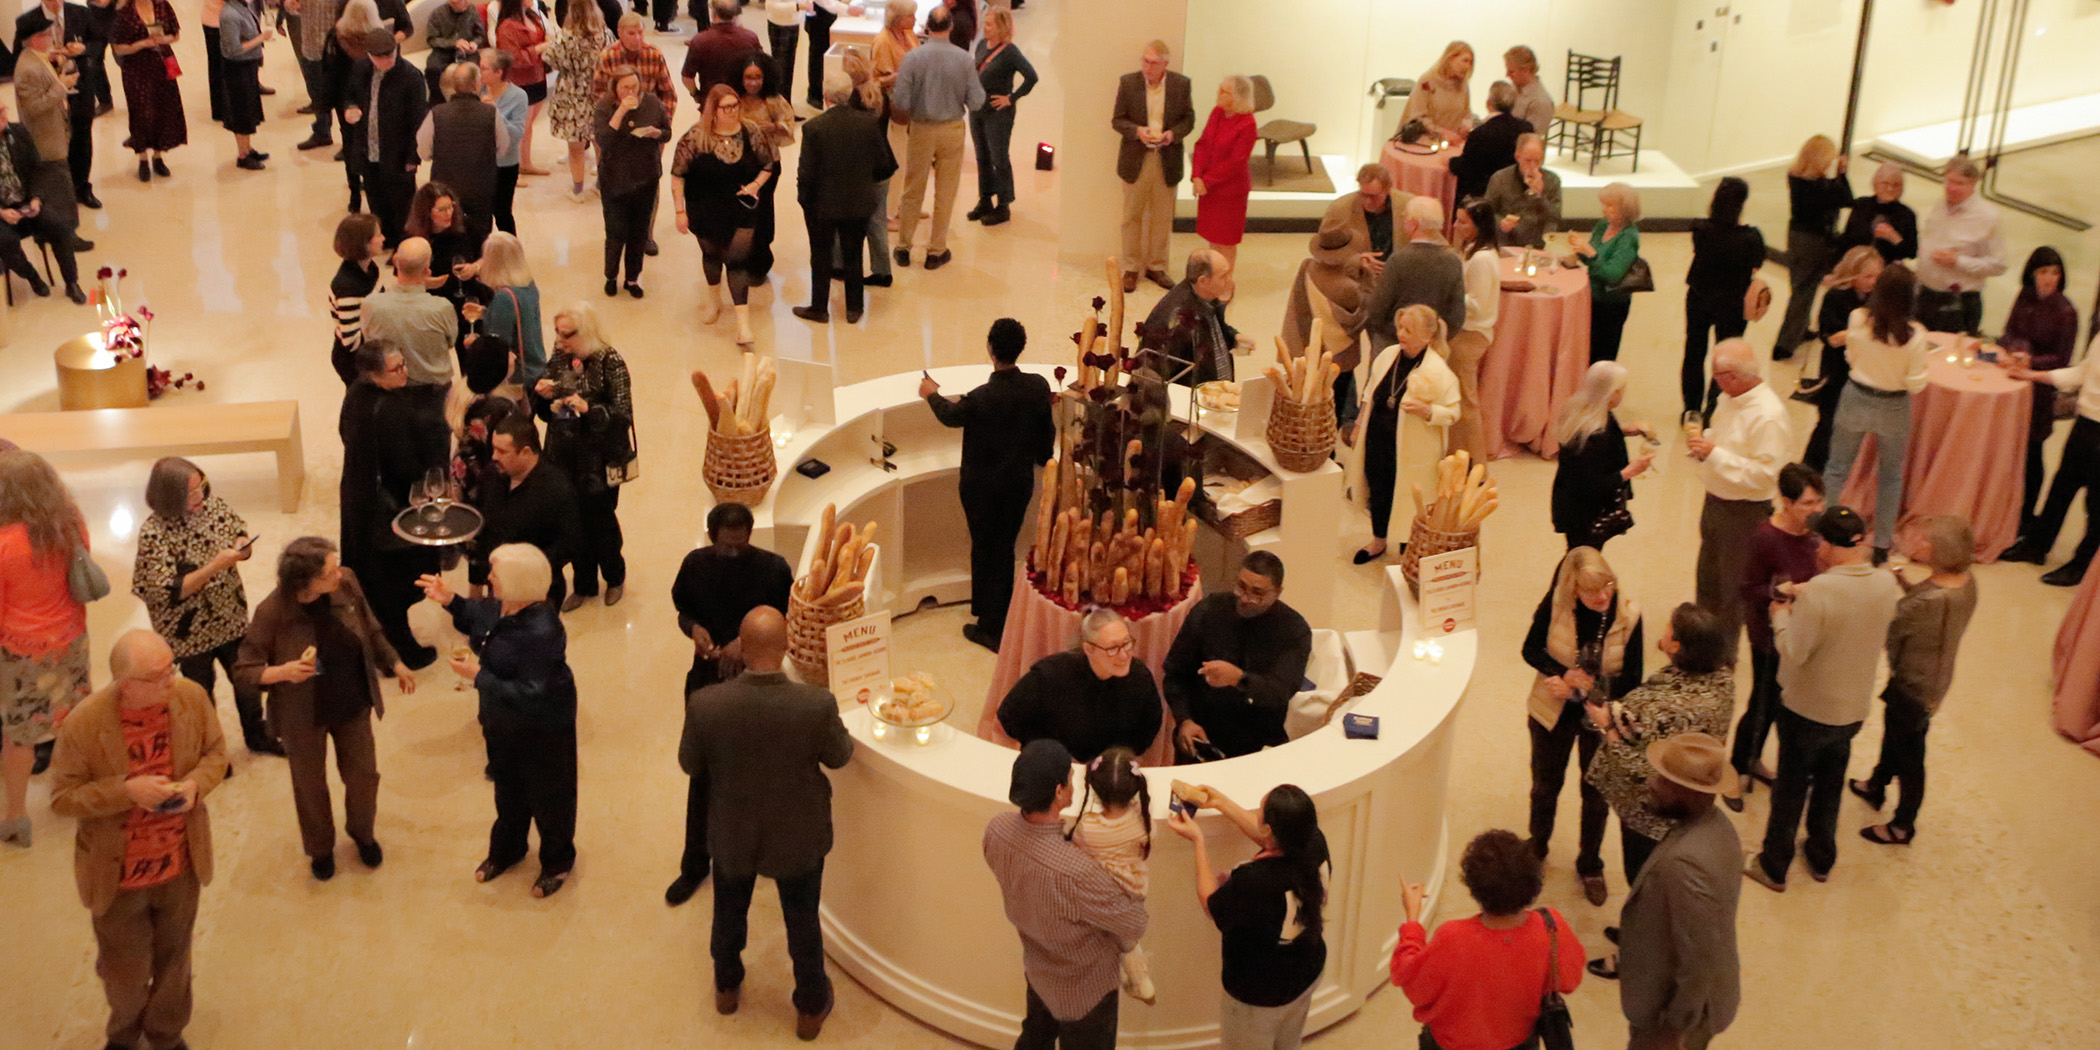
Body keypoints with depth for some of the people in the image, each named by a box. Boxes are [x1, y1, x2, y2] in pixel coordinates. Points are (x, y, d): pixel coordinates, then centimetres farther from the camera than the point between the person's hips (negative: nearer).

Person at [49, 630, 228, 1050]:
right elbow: (62, 797, -16)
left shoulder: (192, 697, -15)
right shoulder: (85, 724, -25)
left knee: (173, 958, 23)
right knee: (125, 971, 18)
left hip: (181, 863, 3)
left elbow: (216, 752, 1)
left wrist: (196, 784, -21)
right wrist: (127, 792, -30)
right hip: (118, 874, -2)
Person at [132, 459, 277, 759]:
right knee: (201, 692, 17)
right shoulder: (153, 534, -26)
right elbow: (169, 591, -27)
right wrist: (215, 566, -35)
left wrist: (243, 546, -17)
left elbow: (238, 530, 8)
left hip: (231, 618, 5)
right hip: (191, 630, -5)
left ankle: (257, 737, 45)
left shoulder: (212, 505, -10)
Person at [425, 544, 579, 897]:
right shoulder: (500, 606, -13)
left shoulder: (541, 632, -38)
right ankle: (506, 850, 54)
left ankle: (557, 862, 41)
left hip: (541, 726, -8)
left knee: (546, 795, 16)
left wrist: (478, 676, -32)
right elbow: (478, 619, 12)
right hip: (502, 720, 8)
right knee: (508, 787, 29)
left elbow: (531, 695, -35)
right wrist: (450, 601, -6)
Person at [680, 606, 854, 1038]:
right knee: (803, 922, 24)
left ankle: (727, 987, 55)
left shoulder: (705, 705, -30)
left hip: (731, 835, 1)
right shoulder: (818, 705, -33)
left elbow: (690, 764, -11)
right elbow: (839, 756, -11)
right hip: (798, 837, -1)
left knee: (729, 913, 29)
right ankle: (811, 1008, 46)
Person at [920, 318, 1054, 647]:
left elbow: (950, 415, -5)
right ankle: (1002, 617, 33)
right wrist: (1042, 458, 25)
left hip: (982, 487, -4)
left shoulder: (981, 398, -28)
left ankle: (990, 627, 19)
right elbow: (1047, 431, 3)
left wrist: (932, 394, 17)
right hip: (1020, 483, 4)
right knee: (1005, 548, 20)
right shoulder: (1039, 387, -14)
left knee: (984, 550, 11)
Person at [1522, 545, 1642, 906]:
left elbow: (1631, 681, -14)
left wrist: (1581, 689, -26)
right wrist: (1562, 674, -27)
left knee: (1596, 796, 17)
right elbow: (1531, 649, -9)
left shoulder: (1627, 615, -22)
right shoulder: (1555, 604, -23)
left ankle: (1590, 867, 41)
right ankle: (1537, 847, 51)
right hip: (1554, 714, 1)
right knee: (1545, 785, 23)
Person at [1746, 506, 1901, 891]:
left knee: (1790, 788, 14)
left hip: (1806, 709, -5)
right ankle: (1821, 860, 41)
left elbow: (1794, 651, -25)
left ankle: (1774, 867, 29)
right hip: (1853, 709, 5)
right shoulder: (1887, 585, -11)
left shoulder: (1819, 592, -31)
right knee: (1829, 787, 25)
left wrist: (1781, 614, -9)